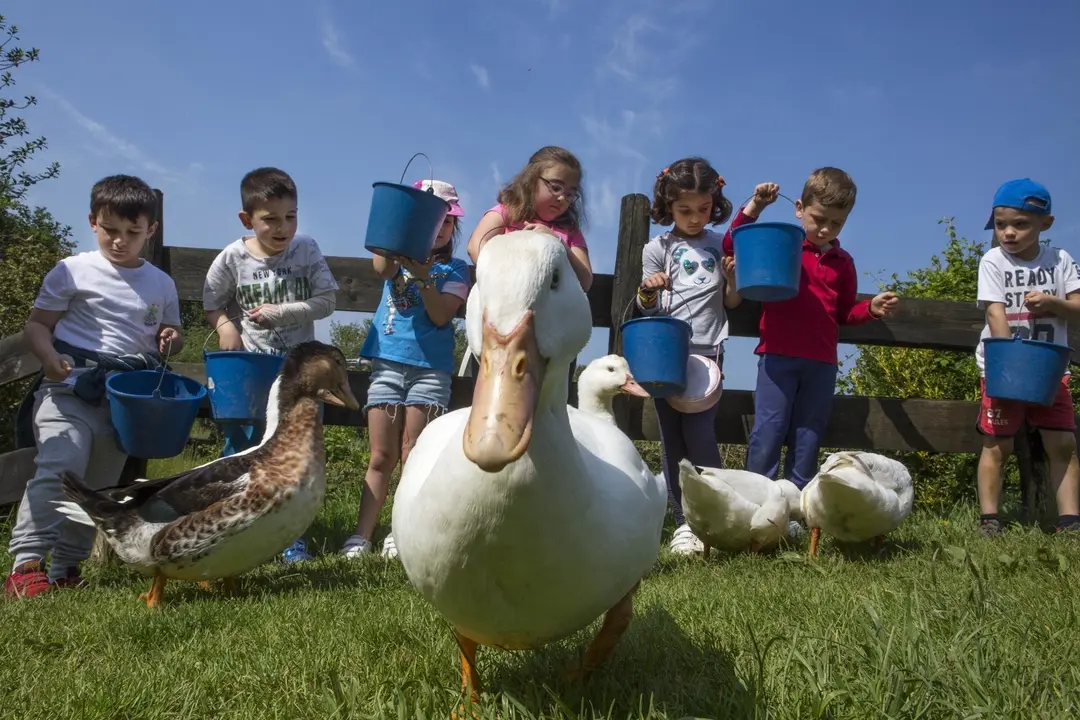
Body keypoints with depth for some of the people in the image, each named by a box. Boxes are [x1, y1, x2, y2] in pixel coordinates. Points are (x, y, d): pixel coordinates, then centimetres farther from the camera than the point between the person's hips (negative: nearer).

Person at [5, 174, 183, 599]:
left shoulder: (162, 285, 11)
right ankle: (26, 563, -20)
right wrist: (49, 357, -19)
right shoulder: (73, 271, 0)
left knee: (100, 484, 10)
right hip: (70, 387, -4)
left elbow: (169, 335, 22)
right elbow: (36, 326, 1)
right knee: (59, 469, -21)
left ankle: (65, 568, 22)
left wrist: (171, 339, -2)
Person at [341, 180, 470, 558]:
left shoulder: (454, 269, 6)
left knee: (412, 456, 0)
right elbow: (382, 268, -16)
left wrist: (424, 276, -22)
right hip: (388, 363, 1)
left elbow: (441, 315, -9)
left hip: (430, 369, -1)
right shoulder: (399, 255, 9)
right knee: (381, 457, 3)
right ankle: (361, 535, 5)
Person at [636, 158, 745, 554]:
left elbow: (731, 302, 13)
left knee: (700, 434, -11)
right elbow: (647, 309, 6)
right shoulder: (658, 249, 6)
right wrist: (647, 290, -17)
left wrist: (731, 276, -7)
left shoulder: (722, 245, 9)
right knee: (673, 439, 2)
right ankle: (684, 522, 9)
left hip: (707, 351, 0)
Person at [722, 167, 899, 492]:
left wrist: (871, 308, 2)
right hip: (778, 355, -4)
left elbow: (844, 312, 21)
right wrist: (754, 207, -10)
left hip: (822, 362, 4)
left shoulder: (842, 262, 15)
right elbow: (733, 246, -3)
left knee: (807, 440, 9)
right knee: (769, 432, -6)